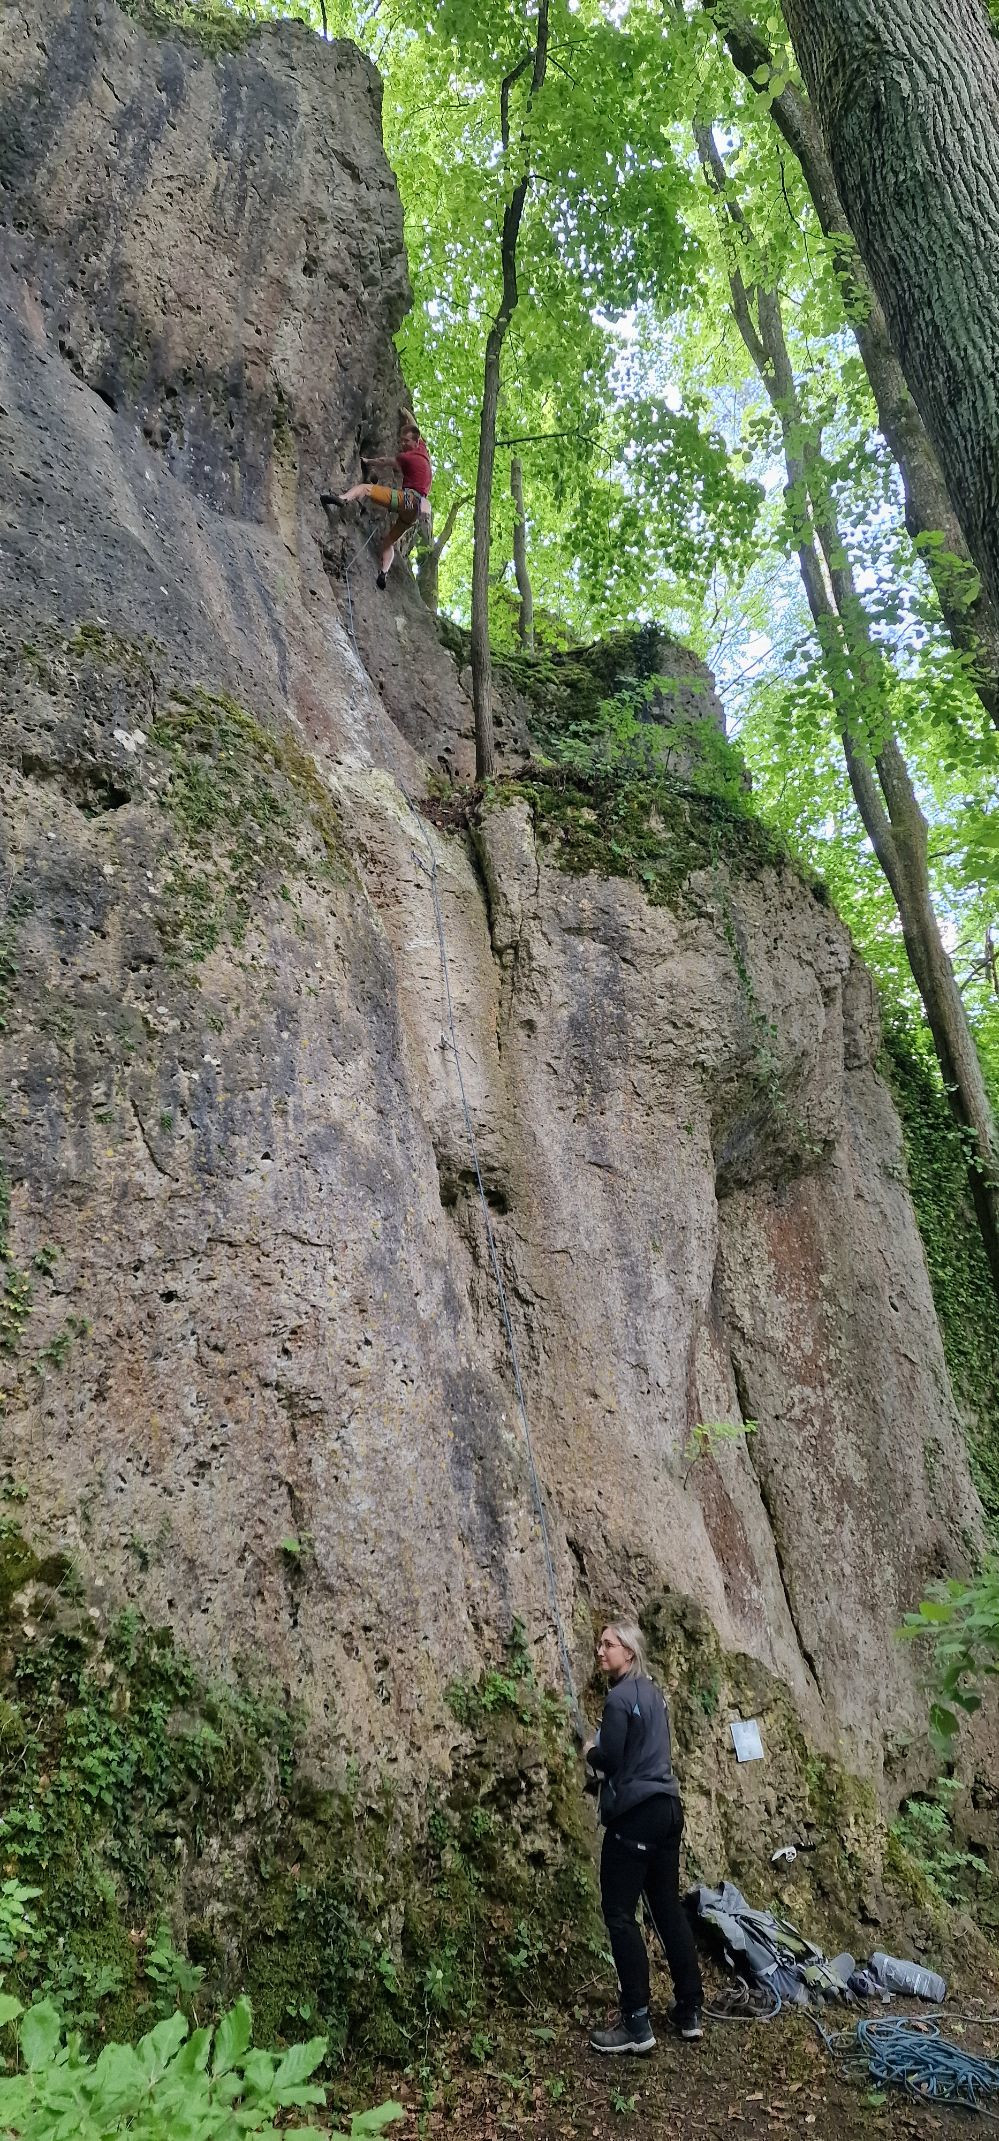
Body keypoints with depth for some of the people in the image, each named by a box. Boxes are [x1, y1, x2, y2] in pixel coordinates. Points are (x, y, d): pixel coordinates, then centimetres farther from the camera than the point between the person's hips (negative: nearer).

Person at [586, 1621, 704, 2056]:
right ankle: (690, 2011, 20)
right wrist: (604, 1755, 15)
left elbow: (609, 1759, -19)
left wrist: (590, 1753, 1)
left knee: (619, 1913, -2)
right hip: (666, 1807, 9)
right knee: (668, 1907, 14)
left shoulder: (619, 1698, -15)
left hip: (635, 1814, -9)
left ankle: (637, 2026, -2)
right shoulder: (652, 1692, 13)